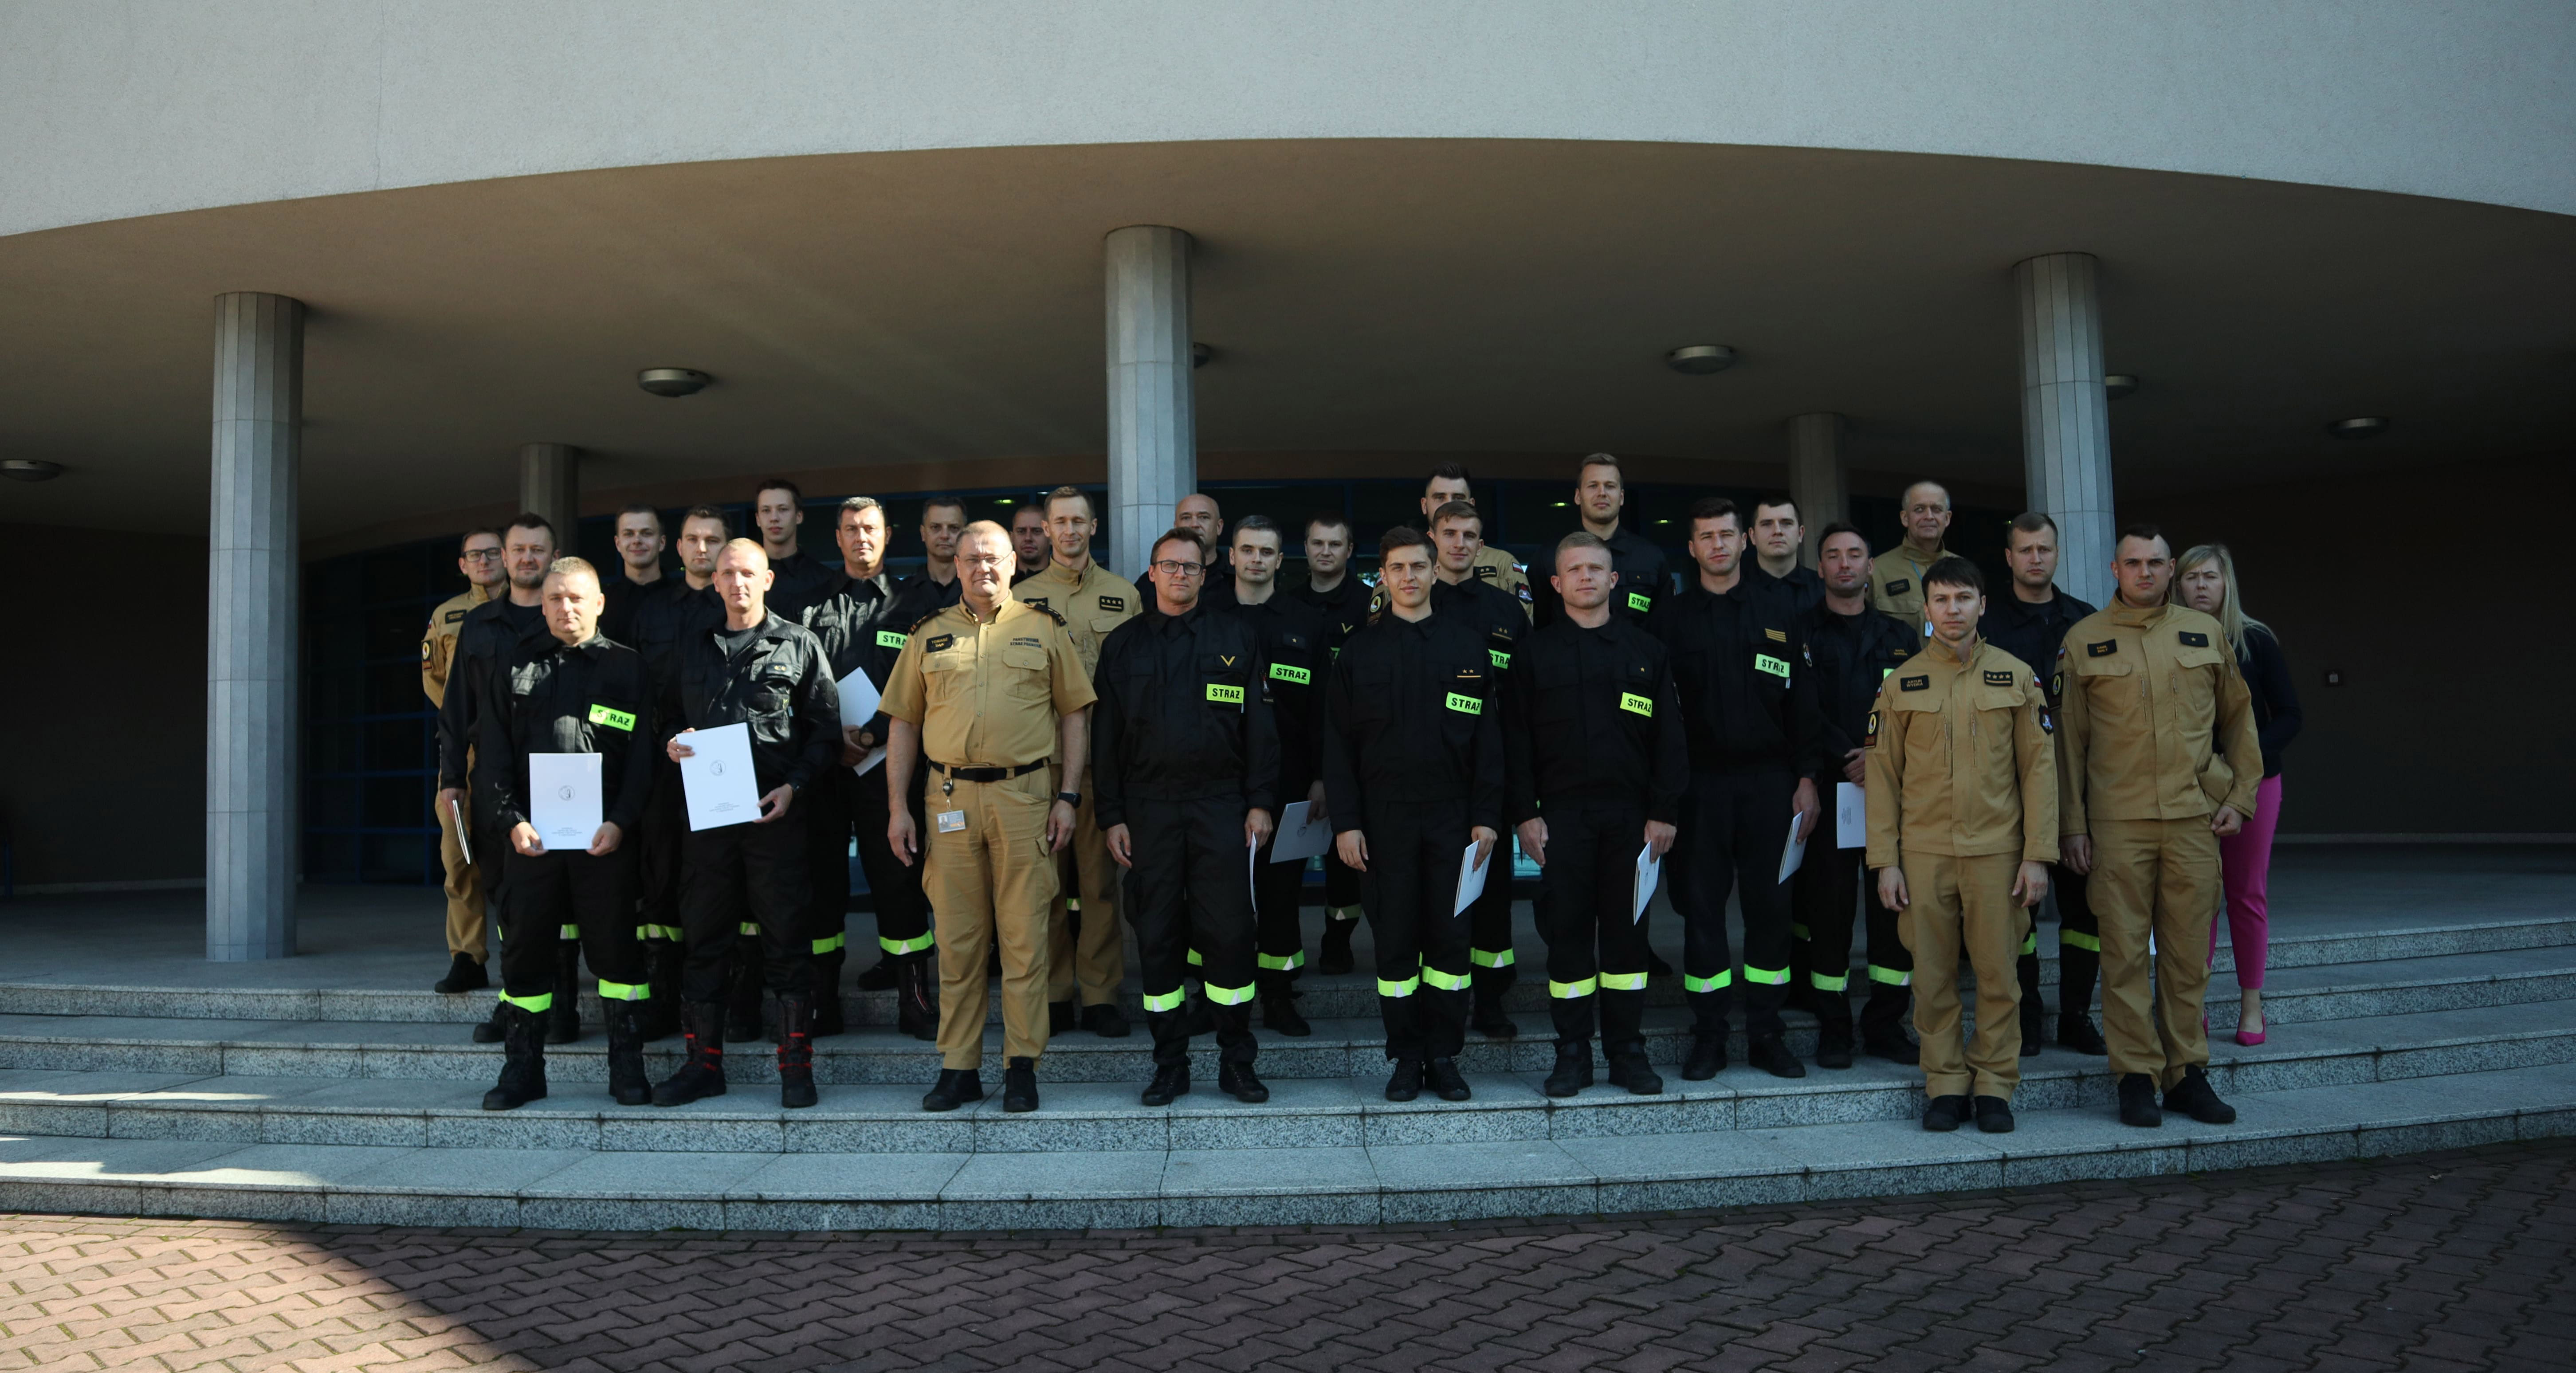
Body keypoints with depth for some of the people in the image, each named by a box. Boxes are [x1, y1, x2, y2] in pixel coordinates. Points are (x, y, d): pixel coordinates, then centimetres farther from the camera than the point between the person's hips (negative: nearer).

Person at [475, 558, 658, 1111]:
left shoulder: (627, 667, 6)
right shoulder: (517, 668, 13)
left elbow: (643, 756, 0)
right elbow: (492, 755, 8)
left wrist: (620, 822, -12)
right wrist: (511, 821, -5)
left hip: (606, 837, -2)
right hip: (531, 836, 2)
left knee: (616, 950, 2)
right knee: (524, 950, 7)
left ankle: (627, 1067, 11)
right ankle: (523, 1067, 18)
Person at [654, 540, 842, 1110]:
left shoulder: (798, 645, 4)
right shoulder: (695, 650, 15)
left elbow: (826, 731, 1)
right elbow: (669, 716, 22)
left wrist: (794, 785, -11)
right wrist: (672, 743, 0)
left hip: (776, 812, -4)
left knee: (786, 940, -1)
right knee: (704, 939, 8)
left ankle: (796, 1067, 6)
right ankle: (703, 1063, 18)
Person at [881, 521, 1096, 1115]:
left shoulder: (1045, 628, 8)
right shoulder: (929, 635, 12)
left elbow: (1074, 713, 8)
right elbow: (903, 723, 13)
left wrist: (1068, 796, -1)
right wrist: (898, 807, 5)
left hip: (1024, 794, -2)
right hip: (951, 796, 2)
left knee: (1024, 937, 0)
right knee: (957, 939, 6)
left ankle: (1022, 1066, 8)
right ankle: (958, 1068, 14)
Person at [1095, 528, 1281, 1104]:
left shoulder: (1237, 637, 7)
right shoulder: (1123, 645, 10)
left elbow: (1260, 725, 5)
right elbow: (1106, 737, 9)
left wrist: (1260, 802, -2)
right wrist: (1111, 815, 2)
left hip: (1221, 805, -1)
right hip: (1148, 810, 1)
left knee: (1229, 931, -3)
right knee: (1157, 935, 4)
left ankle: (1236, 1062, 9)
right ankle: (1170, 1063, 14)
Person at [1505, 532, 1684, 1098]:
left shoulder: (1645, 650, 10)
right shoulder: (1534, 654, 7)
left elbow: (1669, 737, 7)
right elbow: (1517, 741, 4)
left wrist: (1664, 811, -1)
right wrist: (1525, 814, -4)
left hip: (1630, 814, 1)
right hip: (1562, 814, -1)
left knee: (1627, 930, 4)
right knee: (1566, 932, 0)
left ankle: (1627, 1051, 13)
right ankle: (1573, 1053, 9)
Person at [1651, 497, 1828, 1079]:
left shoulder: (1776, 615, 10)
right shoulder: (1670, 619, 6)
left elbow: (1802, 701, 8)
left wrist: (1807, 778, 1)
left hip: (1768, 783, 1)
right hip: (1699, 784, -1)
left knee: (1770, 906, 3)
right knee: (1702, 908, 2)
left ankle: (1766, 1033, 12)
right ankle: (1709, 1036, 11)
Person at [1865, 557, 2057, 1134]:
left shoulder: (2016, 676, 5)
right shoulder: (1900, 684, 5)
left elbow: (2039, 767, 4)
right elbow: (1883, 775, 5)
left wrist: (2038, 855, -2)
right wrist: (1885, 861, -1)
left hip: (1996, 851, 0)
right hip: (1924, 854, 0)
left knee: (1998, 973, 3)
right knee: (1933, 977, 4)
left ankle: (1994, 1084, 16)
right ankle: (1945, 1084, 16)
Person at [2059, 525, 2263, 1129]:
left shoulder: (2206, 633, 11)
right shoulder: (2084, 640, 4)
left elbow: (2238, 719, 17)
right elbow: (2069, 738, 4)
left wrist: (2240, 797, 7)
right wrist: (2072, 824, 0)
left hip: (2195, 818, 2)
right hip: (2117, 822, -2)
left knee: (2189, 953, 5)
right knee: (2125, 953, -1)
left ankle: (2186, 1074, 15)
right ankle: (2136, 1078, 7)